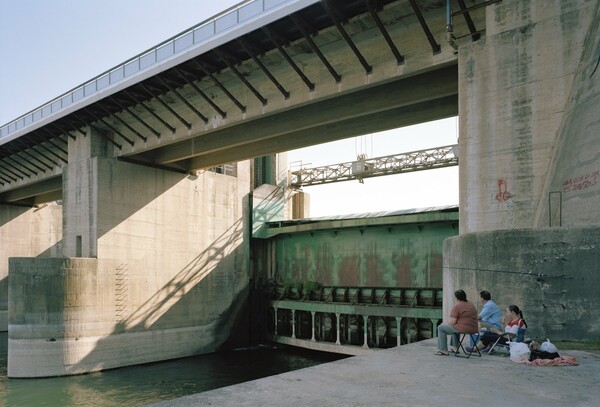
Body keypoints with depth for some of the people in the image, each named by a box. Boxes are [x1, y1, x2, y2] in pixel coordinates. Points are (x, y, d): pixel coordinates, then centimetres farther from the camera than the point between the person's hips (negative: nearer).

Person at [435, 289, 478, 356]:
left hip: (462, 329, -8)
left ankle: (444, 350, 9)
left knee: (441, 328, 9)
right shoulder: (472, 304, 12)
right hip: (473, 329, 9)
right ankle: (455, 348, 37)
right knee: (454, 327, 37)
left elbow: (452, 322, -16)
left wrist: (446, 323, 7)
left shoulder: (456, 306, -13)